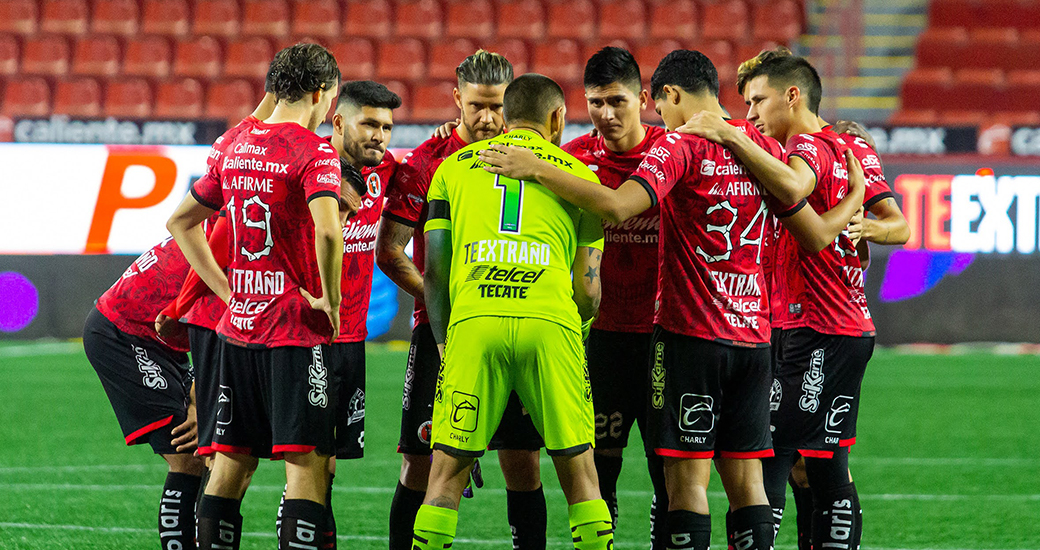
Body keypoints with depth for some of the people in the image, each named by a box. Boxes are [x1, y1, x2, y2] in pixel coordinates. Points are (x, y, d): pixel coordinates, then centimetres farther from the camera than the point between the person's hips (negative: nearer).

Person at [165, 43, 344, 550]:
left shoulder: (237, 149, 12)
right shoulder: (314, 151, -10)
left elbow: (181, 221, 22)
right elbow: (327, 231, -27)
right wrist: (330, 300, -13)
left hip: (238, 325, 7)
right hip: (296, 328, -7)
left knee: (230, 462, 10)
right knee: (306, 463, -6)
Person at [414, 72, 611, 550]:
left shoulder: (454, 166, 20)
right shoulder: (579, 176, 18)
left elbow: (434, 269, 14)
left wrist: (444, 344, 23)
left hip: (472, 319, 0)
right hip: (550, 322, 0)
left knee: (448, 472, 6)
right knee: (578, 472, 9)